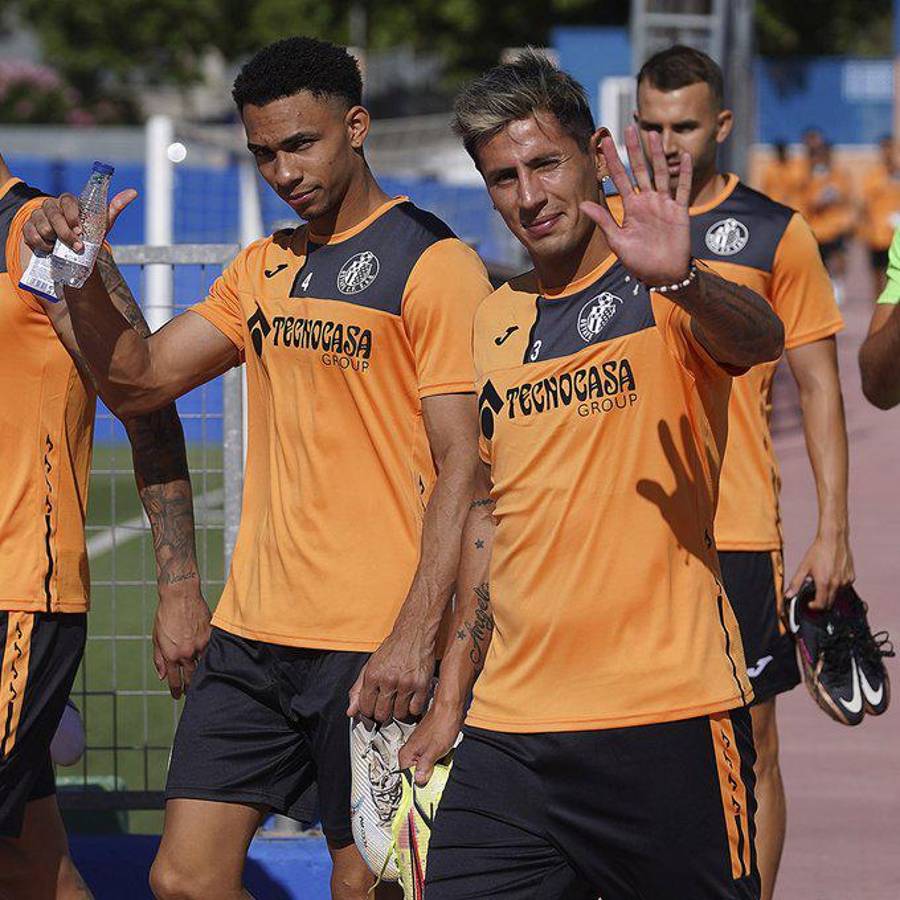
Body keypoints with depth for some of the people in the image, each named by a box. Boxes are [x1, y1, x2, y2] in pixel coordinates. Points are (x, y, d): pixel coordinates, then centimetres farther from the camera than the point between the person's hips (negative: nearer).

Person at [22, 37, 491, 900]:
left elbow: (461, 464, -12)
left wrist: (415, 634, -20)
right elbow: (139, 377, 19)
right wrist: (85, 280, 0)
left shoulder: (432, 263, -7)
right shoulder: (262, 267, 15)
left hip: (373, 651, -7)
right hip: (253, 635, 7)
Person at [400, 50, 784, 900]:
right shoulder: (492, 322, 14)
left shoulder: (664, 298, -3)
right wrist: (449, 702, 16)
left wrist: (680, 279, -48)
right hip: (510, 732, 5)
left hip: (667, 718, -5)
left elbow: (757, 337, -26)